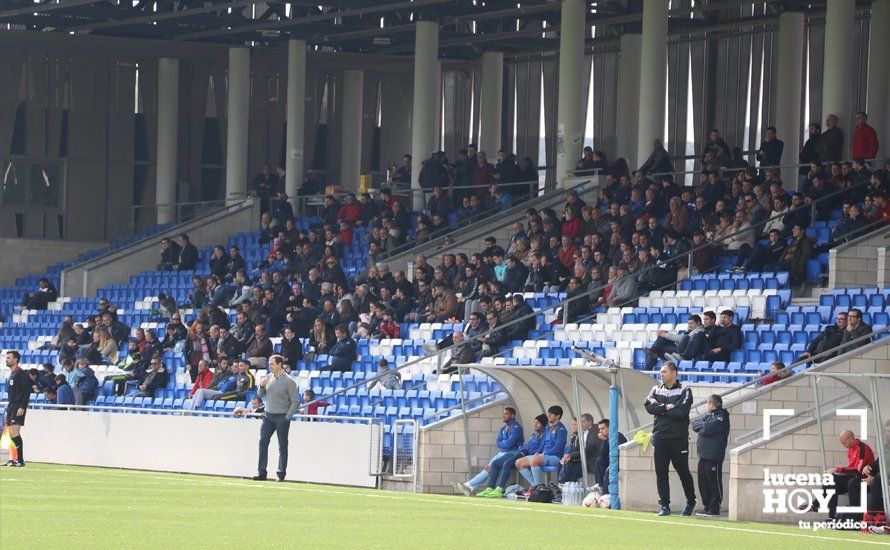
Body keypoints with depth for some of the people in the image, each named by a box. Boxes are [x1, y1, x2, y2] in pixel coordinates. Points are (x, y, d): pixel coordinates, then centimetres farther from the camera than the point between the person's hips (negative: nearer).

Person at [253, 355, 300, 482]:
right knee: (263, 443, -4)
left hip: (282, 418, -5)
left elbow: (296, 402, -9)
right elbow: (261, 395, 18)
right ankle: (261, 472, -3)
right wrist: (262, 386, -4)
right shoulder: (269, 377, 8)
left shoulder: (289, 381, -9)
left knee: (282, 447, 1)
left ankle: (281, 474, 6)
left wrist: (287, 418, -12)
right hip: (268, 415, 5)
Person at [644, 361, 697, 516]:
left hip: (678, 438, -3)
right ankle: (664, 506, 2)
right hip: (660, 438, 3)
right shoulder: (656, 390, 13)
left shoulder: (684, 391, -1)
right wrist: (667, 407, -12)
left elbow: (680, 411, -16)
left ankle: (691, 502, 23)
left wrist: (660, 408, -7)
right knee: (661, 473, -1)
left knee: (683, 471, 5)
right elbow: (649, 406, -3)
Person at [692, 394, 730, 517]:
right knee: (703, 483, 10)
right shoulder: (708, 415, 18)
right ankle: (707, 507, 16)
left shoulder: (722, 417, -8)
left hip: (714, 456, -8)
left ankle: (714, 509, 1)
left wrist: (701, 425, -1)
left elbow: (708, 429, -19)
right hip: (703, 455, 8)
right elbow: (695, 425, 9)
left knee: (714, 483, -3)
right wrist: (703, 426, -7)